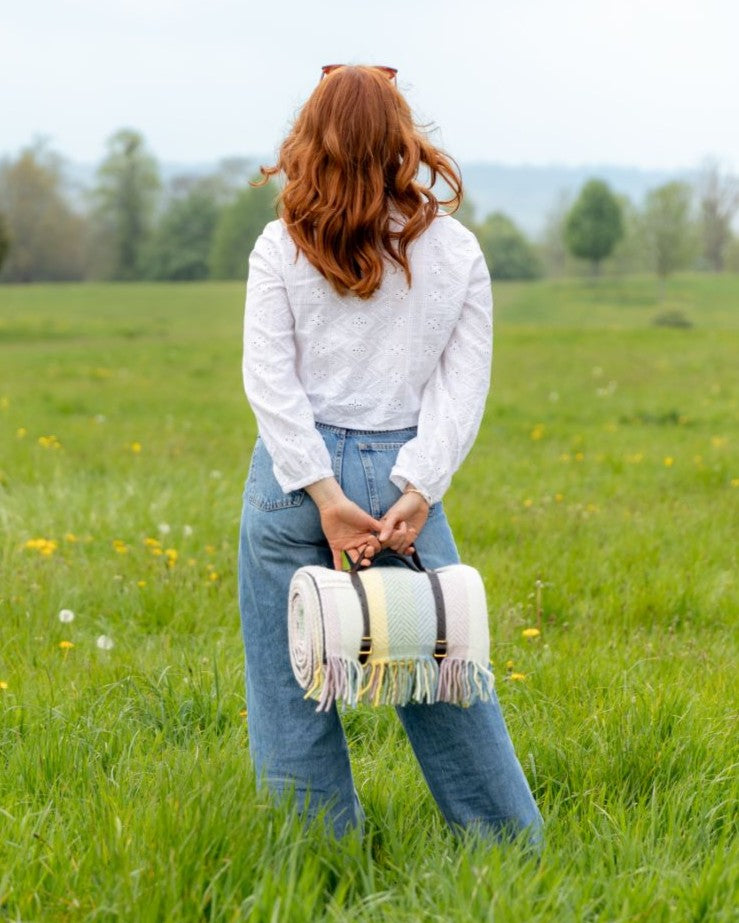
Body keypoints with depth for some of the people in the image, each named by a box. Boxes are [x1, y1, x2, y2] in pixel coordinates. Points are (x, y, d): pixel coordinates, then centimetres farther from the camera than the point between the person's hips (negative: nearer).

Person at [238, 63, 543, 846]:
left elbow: (269, 378, -8)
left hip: (291, 477, -1)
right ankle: (513, 845, 19)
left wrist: (323, 492, -10)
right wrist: (418, 491, -8)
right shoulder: (456, 251, 3)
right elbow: (464, 384, -3)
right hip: (403, 477, 1)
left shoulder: (281, 247, -1)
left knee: (289, 689, 8)